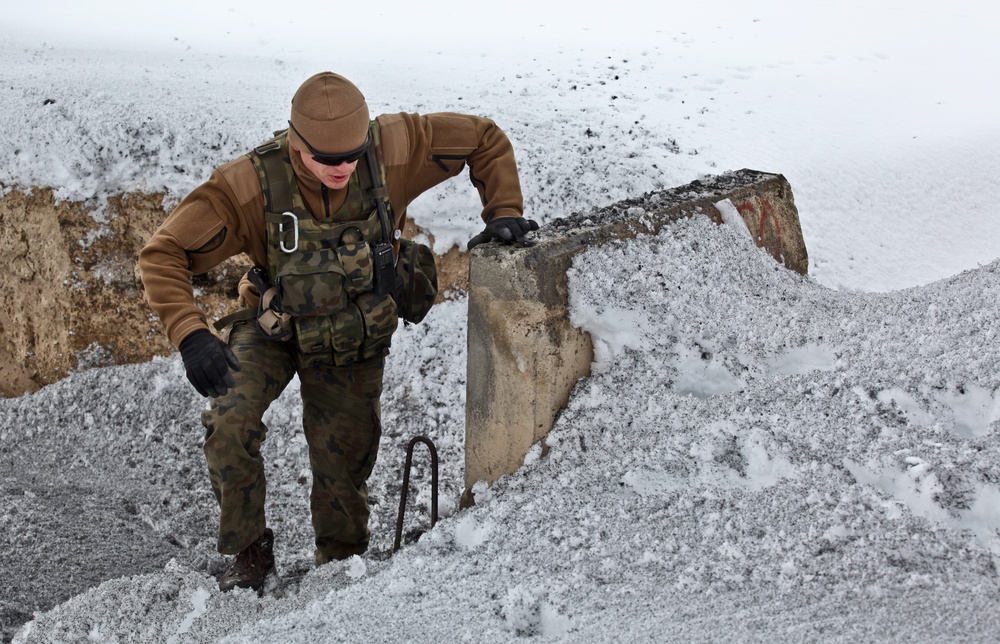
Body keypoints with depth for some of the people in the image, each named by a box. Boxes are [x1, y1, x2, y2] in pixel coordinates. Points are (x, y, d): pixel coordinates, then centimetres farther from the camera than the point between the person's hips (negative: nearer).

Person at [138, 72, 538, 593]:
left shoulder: (391, 149, -25)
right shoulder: (252, 184, -30)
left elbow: (486, 139, -11)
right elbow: (163, 255, -27)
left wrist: (503, 214, -18)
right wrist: (190, 336, -41)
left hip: (356, 338, 2)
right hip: (276, 327, -1)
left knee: (344, 461, 9)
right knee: (228, 421, -26)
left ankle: (341, 562, 39)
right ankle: (249, 551, -1)